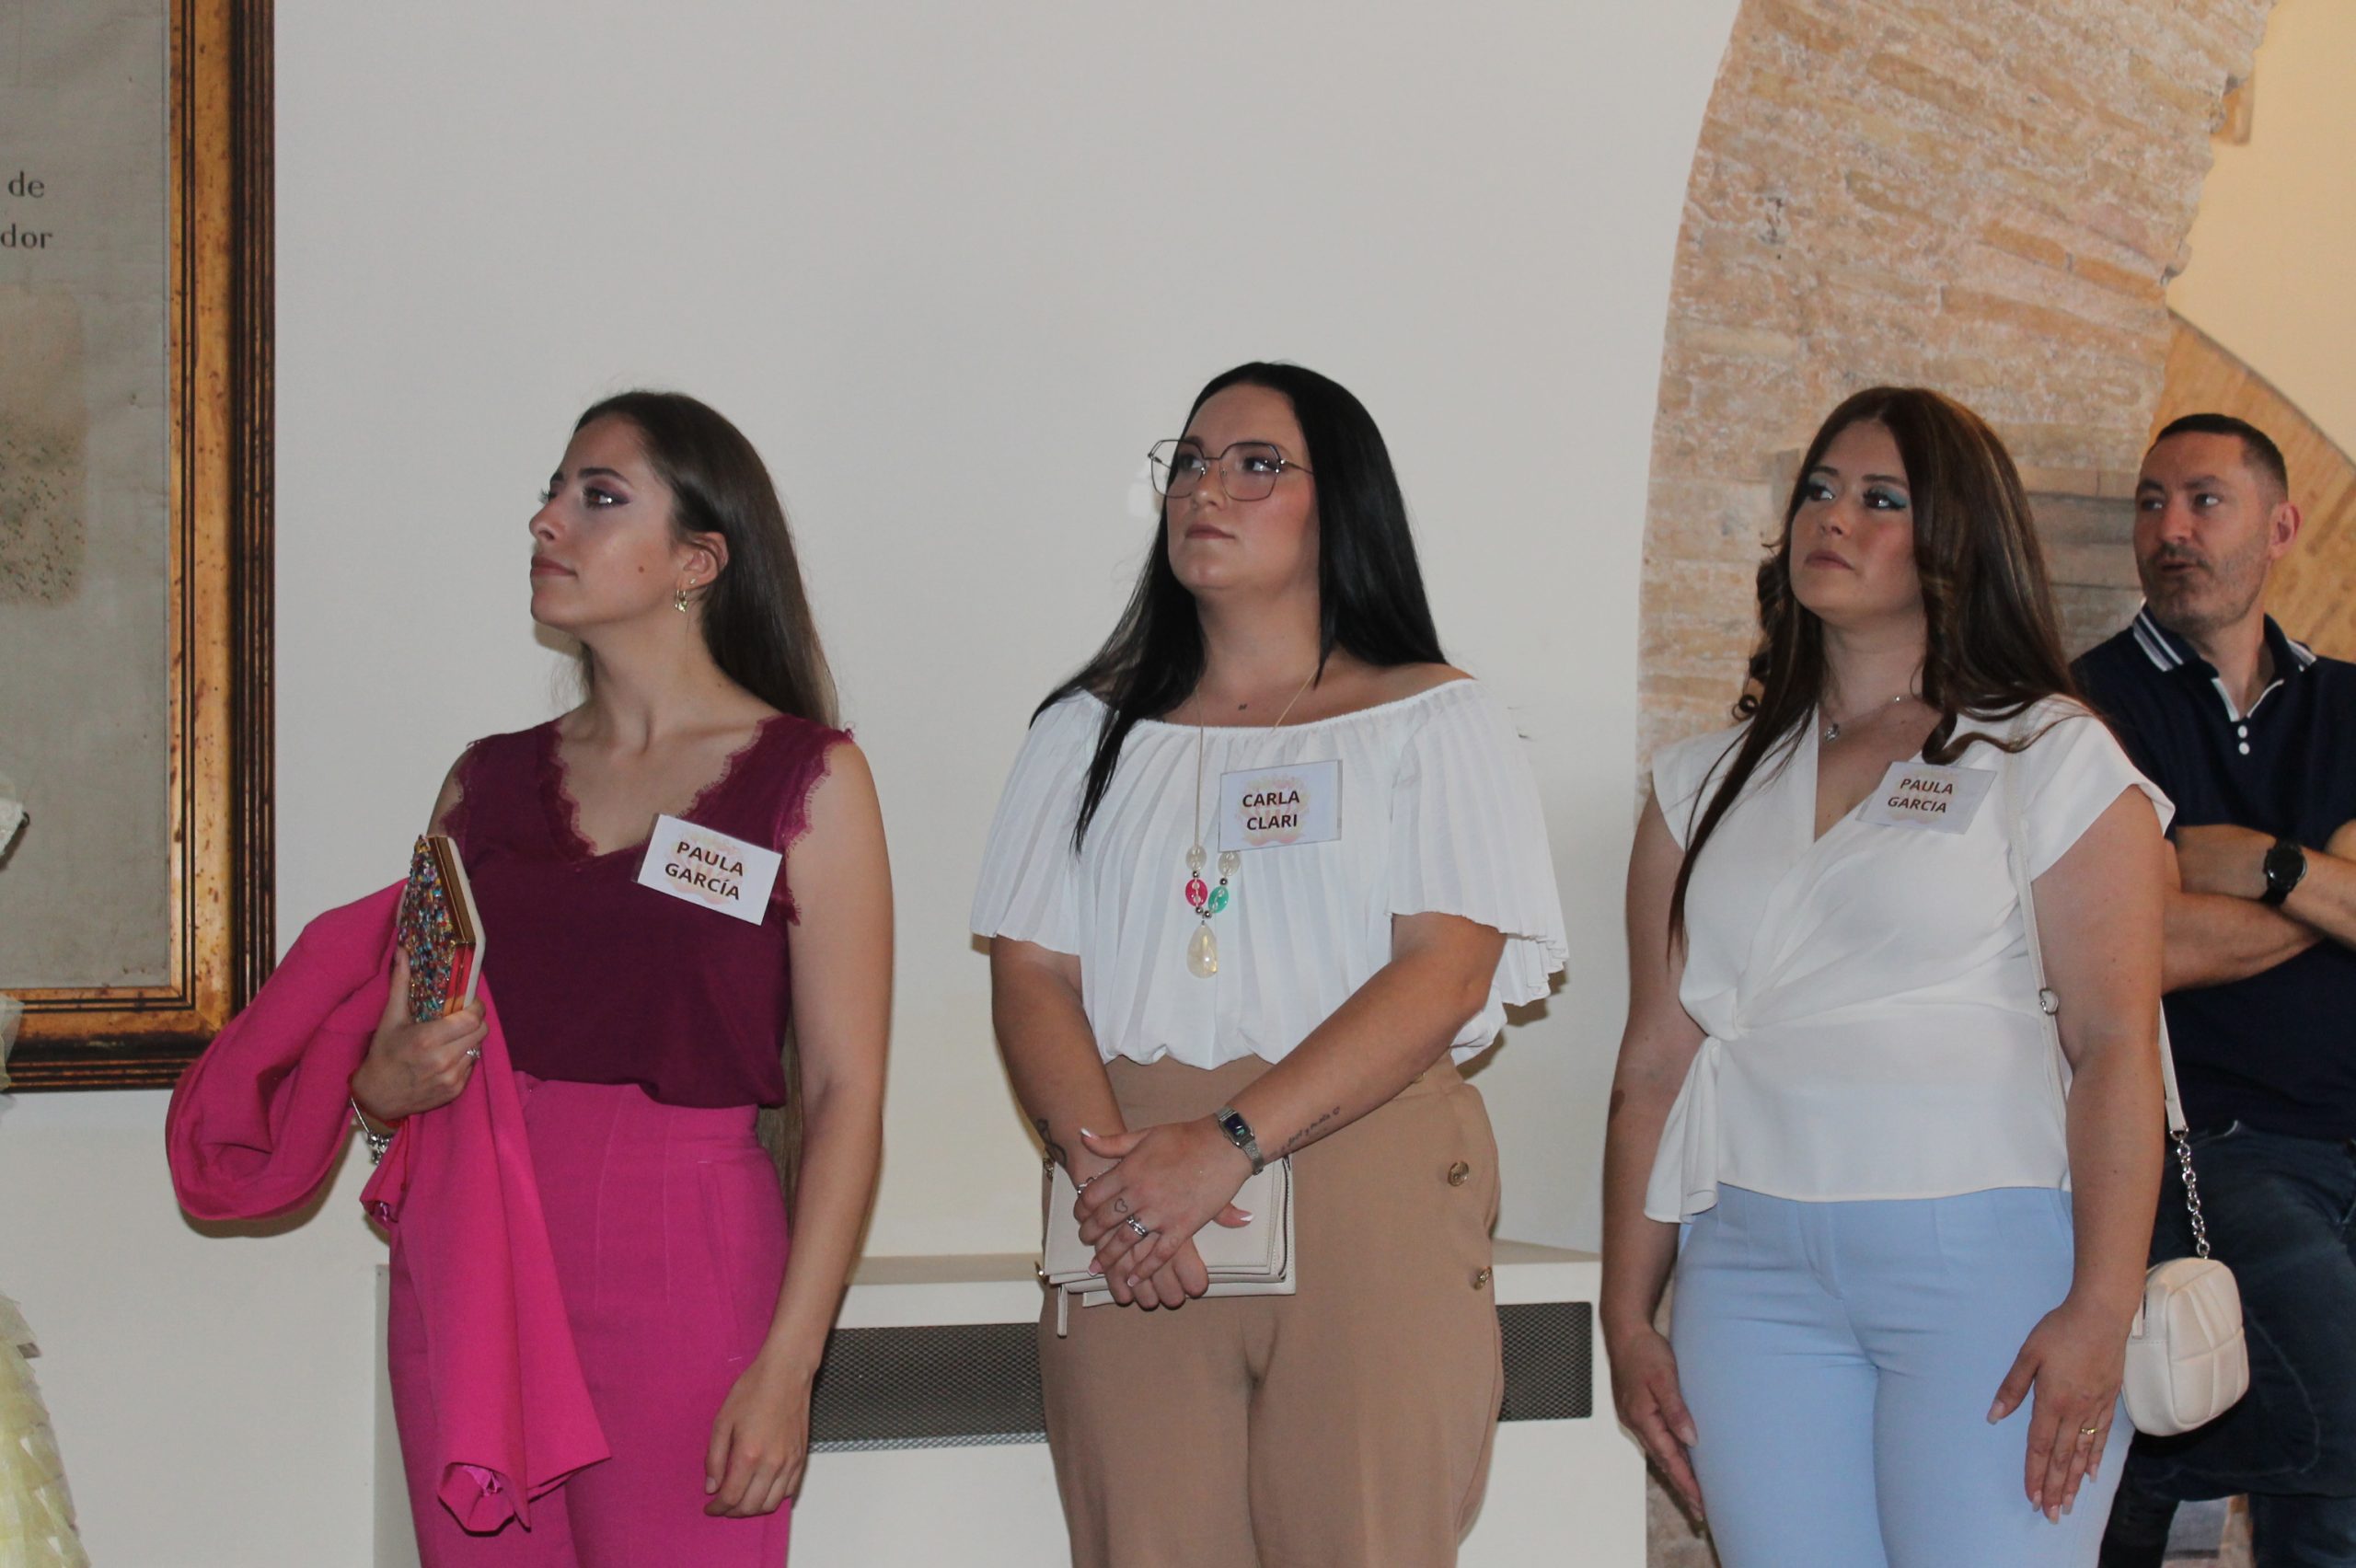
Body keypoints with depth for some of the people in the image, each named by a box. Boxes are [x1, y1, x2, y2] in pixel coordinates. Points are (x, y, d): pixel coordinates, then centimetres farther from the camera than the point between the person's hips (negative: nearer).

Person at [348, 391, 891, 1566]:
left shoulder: (807, 781, 0)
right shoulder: (487, 781, 13)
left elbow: (844, 1095, -6)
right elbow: (393, 1051, 18)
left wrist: (787, 1365, -14)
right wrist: (391, 1081, -6)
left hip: (679, 1272, -4)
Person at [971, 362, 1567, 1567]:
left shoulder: (1435, 720, 8)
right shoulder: (1093, 729, 17)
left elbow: (1447, 971, -6)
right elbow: (1031, 971, 8)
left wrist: (1229, 1142, -16)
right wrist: (1102, 1155, -13)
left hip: (1366, 1209, -2)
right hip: (1129, 1237, 2)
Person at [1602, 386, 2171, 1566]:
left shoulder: (2051, 758, 5)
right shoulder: (1706, 784, 17)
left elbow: (2116, 1047, -4)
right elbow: (1654, 1063, 14)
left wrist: (2101, 1311, -14)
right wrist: (1626, 1319, 7)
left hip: (1987, 1256, -3)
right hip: (1756, 1270, 4)